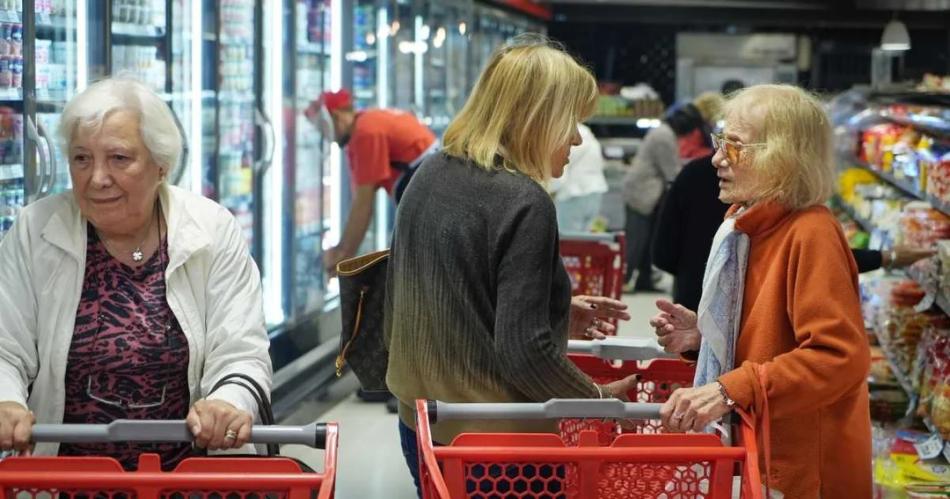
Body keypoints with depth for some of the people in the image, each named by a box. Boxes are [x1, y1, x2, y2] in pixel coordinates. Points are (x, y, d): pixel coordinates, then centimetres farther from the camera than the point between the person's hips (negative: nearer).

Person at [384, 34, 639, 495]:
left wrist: (556, 313, 13)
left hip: (421, 422, 8)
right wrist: (598, 397, -8)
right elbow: (524, 352, -23)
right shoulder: (524, 204, -20)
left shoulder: (430, 176, 4)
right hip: (491, 439, -8)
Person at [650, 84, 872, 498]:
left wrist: (731, 390, -32)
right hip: (758, 457, 8)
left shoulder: (811, 234, -18)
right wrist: (701, 336, 2)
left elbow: (839, 356, -27)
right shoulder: (746, 227, 9)